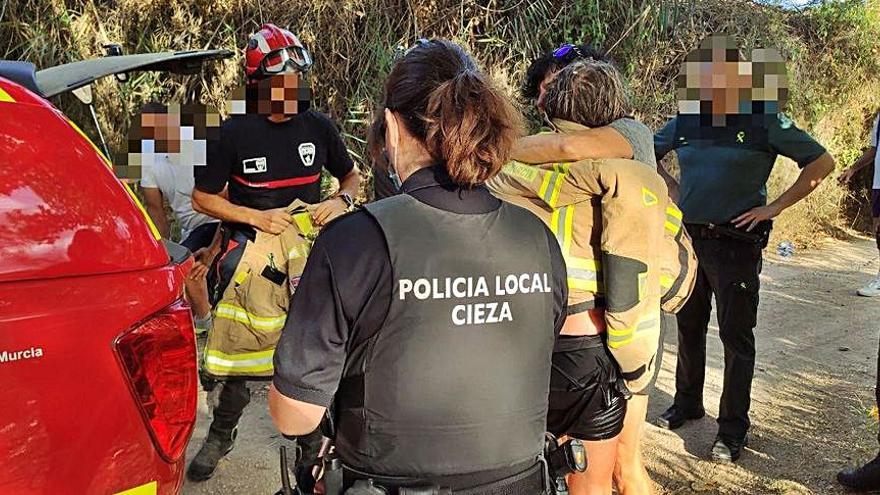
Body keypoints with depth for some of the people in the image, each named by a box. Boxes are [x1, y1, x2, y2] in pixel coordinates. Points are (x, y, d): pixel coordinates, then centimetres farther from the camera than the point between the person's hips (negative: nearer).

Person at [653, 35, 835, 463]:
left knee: (736, 336, 2)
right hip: (689, 238, 5)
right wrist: (673, 189, 7)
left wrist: (774, 207, -11)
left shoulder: (764, 122, -8)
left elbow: (822, 163, -7)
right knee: (689, 326, 16)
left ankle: (732, 431, 13)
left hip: (736, 243, -5)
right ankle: (687, 404, 35)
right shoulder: (685, 122, 4)